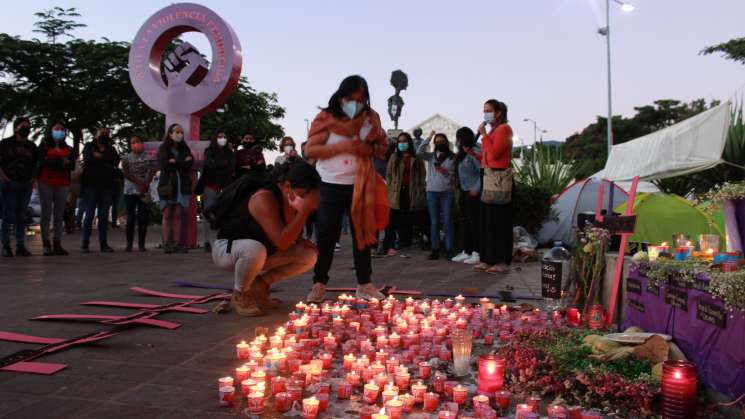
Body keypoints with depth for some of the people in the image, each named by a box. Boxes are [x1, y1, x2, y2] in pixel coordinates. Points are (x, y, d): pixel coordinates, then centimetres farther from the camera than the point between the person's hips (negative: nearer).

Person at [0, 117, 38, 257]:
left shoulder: (31, 146, 11)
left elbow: (36, 163, 21)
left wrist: (33, 178, 9)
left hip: (26, 184, 4)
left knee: (21, 216, 7)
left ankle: (20, 246, 12)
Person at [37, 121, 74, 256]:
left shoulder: (68, 149, 16)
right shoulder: (44, 147, 9)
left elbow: (72, 165, 1)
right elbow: (43, 161, -9)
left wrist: (53, 162, -11)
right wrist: (61, 161, -9)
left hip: (63, 184, 3)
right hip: (46, 183, -2)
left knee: (59, 215, 1)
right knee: (46, 214, -4)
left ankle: (57, 244, 3)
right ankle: (46, 244, -2)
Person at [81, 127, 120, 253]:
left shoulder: (111, 149, 16)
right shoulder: (89, 146, 11)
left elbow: (116, 160, -4)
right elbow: (88, 158, -10)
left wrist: (100, 155, -7)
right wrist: (106, 163, -8)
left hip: (106, 186, 2)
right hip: (91, 185, -2)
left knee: (104, 215, 3)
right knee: (89, 214, -3)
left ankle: (104, 244, 6)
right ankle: (85, 244, 2)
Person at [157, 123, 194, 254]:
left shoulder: (185, 149, 13)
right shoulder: (163, 148, 5)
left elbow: (189, 164, 0)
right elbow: (163, 164, -10)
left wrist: (175, 162, -11)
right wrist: (182, 163, -9)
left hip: (182, 184, 2)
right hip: (167, 184, -2)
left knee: (178, 214, -1)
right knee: (167, 214, -3)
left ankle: (177, 243, -1)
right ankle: (167, 243, -3)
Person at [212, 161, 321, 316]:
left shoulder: (289, 200, -6)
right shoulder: (264, 199, -30)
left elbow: (288, 236, 12)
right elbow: (281, 242, -38)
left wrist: (301, 241, -11)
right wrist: (305, 209, -37)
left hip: (262, 251, 8)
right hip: (226, 249, -7)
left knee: (309, 255, -6)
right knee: (255, 249, -42)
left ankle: (260, 285, 8)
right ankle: (240, 295, -11)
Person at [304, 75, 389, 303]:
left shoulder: (371, 118, 3)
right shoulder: (326, 118, -7)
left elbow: (384, 146, 12)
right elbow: (310, 149, -12)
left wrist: (370, 149, -11)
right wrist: (342, 146, -23)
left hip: (360, 186, 3)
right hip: (331, 186, -3)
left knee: (362, 233, 7)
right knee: (327, 235, 0)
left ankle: (364, 284, 16)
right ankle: (319, 284, 11)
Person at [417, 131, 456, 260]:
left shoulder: (452, 157, 7)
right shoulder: (431, 156, 10)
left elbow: (456, 175, 6)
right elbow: (419, 152, -8)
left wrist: (446, 172, -12)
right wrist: (429, 137, -5)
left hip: (447, 192, -1)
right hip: (432, 192, 2)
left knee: (447, 221, -3)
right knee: (434, 222, 4)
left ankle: (449, 249, 1)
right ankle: (435, 249, 7)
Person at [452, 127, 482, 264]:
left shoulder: (474, 151, -16)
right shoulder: (462, 153, 12)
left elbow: (483, 172, -21)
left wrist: (477, 189, -21)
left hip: (473, 193, -9)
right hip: (463, 192, 9)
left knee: (474, 222, -4)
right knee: (465, 222, 11)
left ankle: (477, 253, 1)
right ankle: (466, 252, 18)